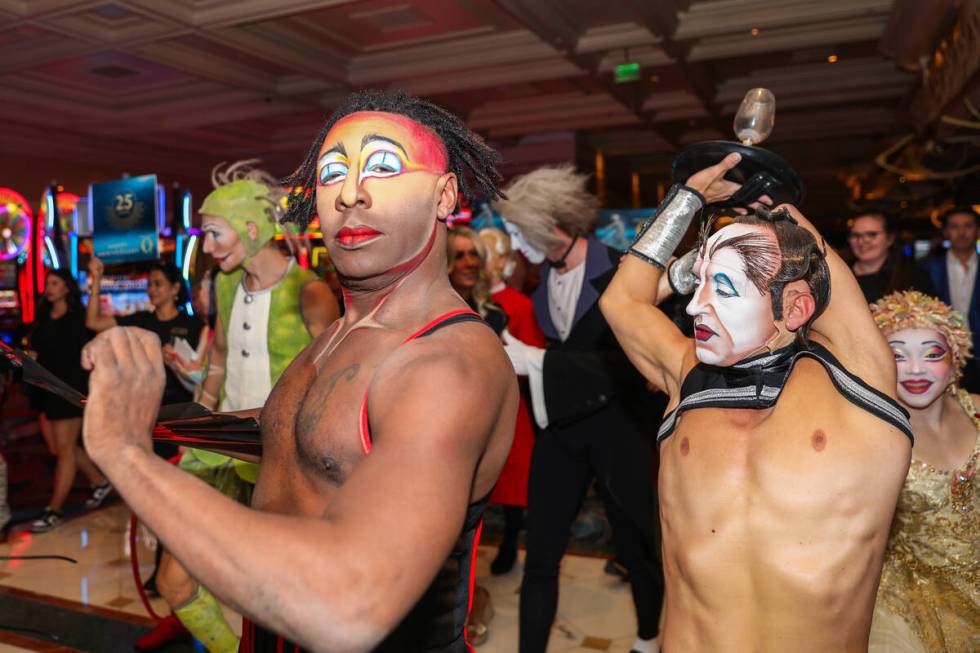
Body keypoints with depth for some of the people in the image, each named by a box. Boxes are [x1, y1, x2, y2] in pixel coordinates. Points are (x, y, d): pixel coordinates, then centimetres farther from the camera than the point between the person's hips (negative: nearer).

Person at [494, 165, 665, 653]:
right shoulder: (542, 278, 1)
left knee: (634, 546, 15)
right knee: (540, 553, 4)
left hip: (617, 428, -4)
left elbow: (625, 364, -23)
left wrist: (535, 360, -27)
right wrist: (511, 352, 0)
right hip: (560, 428, 4)